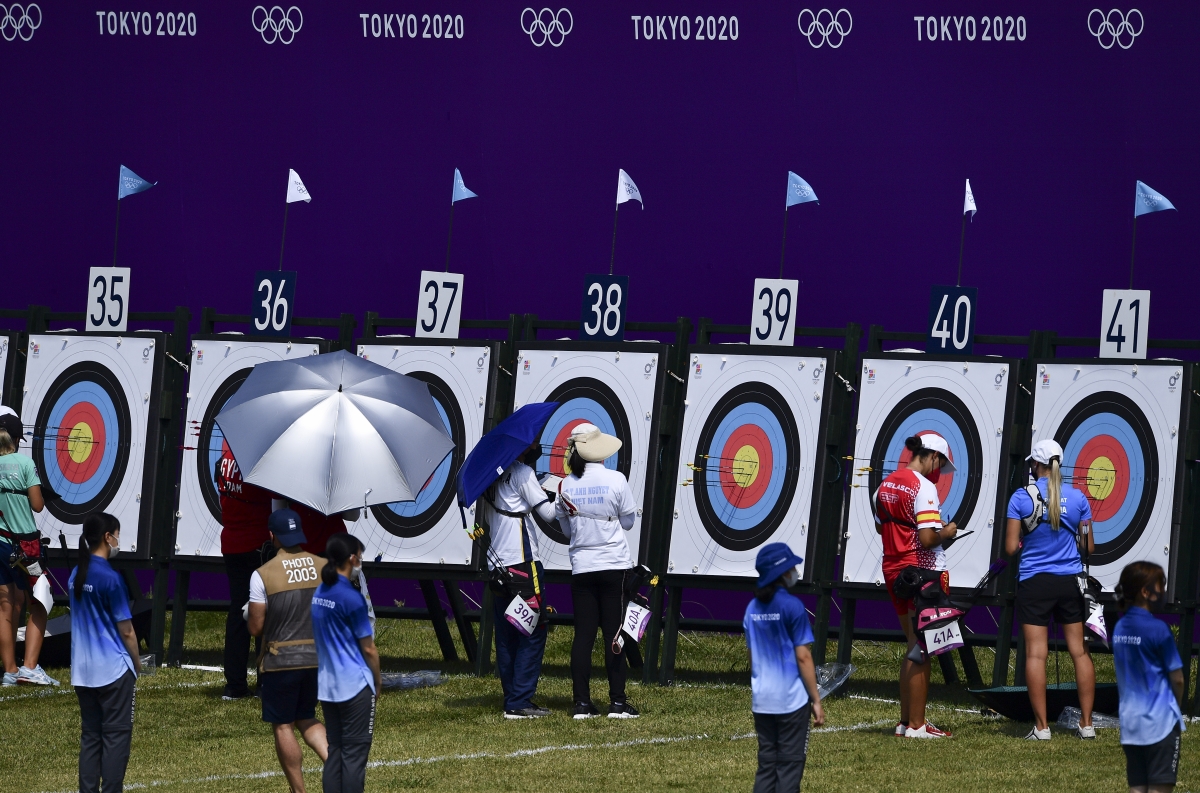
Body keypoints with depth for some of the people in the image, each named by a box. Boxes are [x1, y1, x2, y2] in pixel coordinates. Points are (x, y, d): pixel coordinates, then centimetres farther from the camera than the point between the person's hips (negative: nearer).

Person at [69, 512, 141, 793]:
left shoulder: (75, 576, 7)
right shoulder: (110, 578, -15)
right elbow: (126, 630, -10)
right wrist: (137, 662, 5)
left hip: (82, 670, 7)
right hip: (113, 668, -7)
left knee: (90, 735, 10)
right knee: (117, 735, -1)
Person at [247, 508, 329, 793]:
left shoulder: (263, 575, -14)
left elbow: (255, 627, -11)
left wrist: (250, 615, 11)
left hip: (280, 662, -4)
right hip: (318, 658, 4)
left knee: (283, 727, 7)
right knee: (306, 718, 20)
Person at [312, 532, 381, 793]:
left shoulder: (319, 593, 5)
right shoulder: (351, 598, -17)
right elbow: (368, 648, -11)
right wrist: (378, 681, 4)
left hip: (327, 685, 8)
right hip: (355, 686, -8)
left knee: (334, 751, 11)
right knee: (354, 754, -2)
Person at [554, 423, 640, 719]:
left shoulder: (566, 486, -1)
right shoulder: (616, 480, -9)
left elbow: (566, 529, 8)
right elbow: (628, 522, 2)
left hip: (581, 567, 2)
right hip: (614, 566, -2)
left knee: (583, 634, 4)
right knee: (614, 634, 1)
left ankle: (582, 703, 2)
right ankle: (617, 701, 0)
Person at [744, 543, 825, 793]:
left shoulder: (753, 608, 7)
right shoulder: (792, 606, -12)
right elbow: (803, 657, -12)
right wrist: (816, 700, -7)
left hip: (761, 700, 6)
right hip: (791, 698, -6)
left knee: (766, 764, 12)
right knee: (790, 765, -1)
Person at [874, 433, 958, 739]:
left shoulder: (887, 484, 8)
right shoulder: (924, 487, -17)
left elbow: (880, 526, 20)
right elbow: (927, 539, -24)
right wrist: (947, 531, -6)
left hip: (894, 570, 8)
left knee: (914, 646, 17)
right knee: (922, 651, 0)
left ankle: (906, 721, 19)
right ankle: (916, 726, 3)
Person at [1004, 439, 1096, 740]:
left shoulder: (1021, 498, -8)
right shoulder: (1077, 498, 0)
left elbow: (1011, 548, -7)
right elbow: (1089, 546, 6)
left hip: (1034, 583, -3)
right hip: (1071, 581, 3)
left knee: (1036, 653, 0)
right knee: (1080, 651, 9)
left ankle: (1041, 726, -3)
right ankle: (1087, 723, 10)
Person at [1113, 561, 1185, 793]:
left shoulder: (1120, 628, 7)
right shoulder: (1157, 629, -14)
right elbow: (1177, 678, -7)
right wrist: (1178, 708, 12)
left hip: (1130, 721, 6)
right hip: (1160, 721, -6)